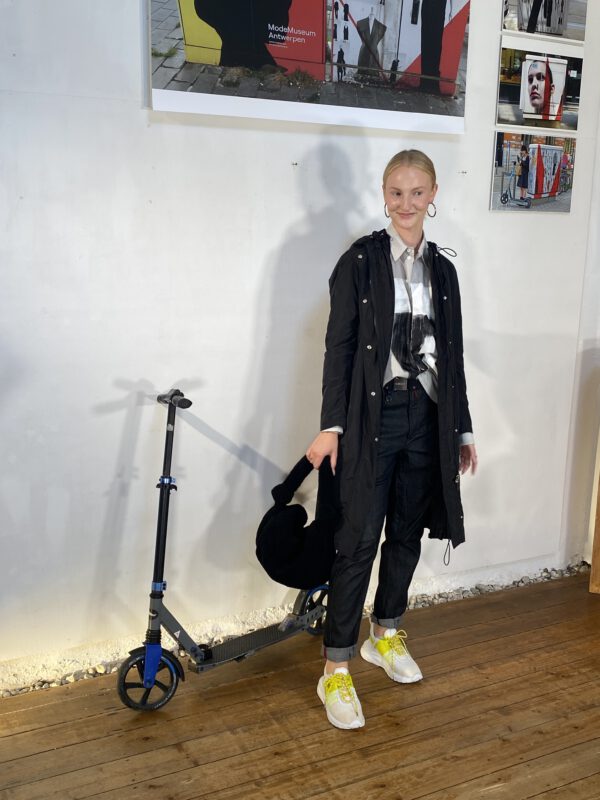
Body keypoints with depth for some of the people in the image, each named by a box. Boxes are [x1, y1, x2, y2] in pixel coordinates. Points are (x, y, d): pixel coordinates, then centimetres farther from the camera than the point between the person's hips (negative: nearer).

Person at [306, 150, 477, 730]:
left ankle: (385, 634, 35)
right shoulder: (361, 260, -3)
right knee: (359, 541, -4)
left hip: (427, 417, 5)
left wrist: (462, 429, 13)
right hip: (373, 416, -5)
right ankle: (335, 670, 7)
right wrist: (331, 426, -12)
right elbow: (339, 345, -7)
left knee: (407, 532, 14)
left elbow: (453, 354, 13)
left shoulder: (442, 270, 10)